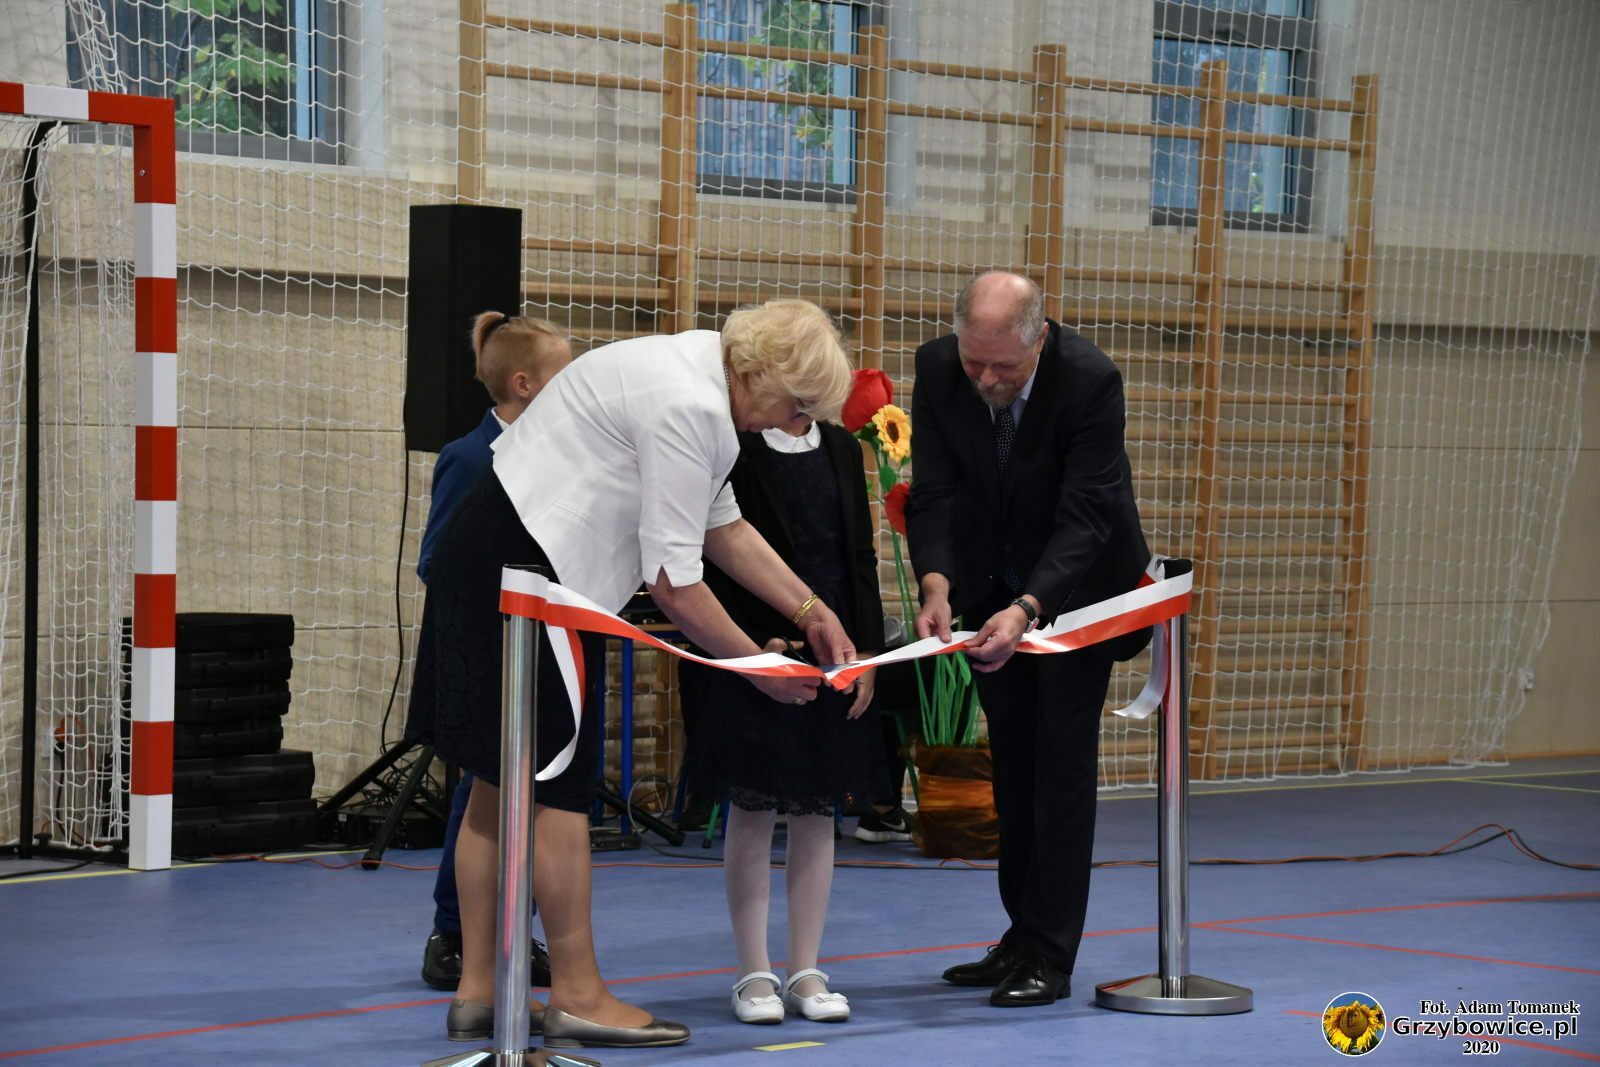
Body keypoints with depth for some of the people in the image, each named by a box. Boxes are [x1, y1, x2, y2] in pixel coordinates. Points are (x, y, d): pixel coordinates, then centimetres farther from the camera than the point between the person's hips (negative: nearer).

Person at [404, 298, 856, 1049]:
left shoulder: (698, 377, 10)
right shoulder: (687, 408, -22)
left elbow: (724, 526, 17)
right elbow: (674, 585, -19)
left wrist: (811, 611, 13)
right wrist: (759, 669, -7)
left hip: (495, 561, 11)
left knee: (505, 783, 11)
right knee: (557, 787, -4)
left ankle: (477, 992, 15)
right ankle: (576, 996, 3)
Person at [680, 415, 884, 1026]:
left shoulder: (842, 448, 11)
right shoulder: (735, 449, -5)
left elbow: (861, 557, 12)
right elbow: (716, 562, -8)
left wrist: (865, 650, 4)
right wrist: (757, 639, -16)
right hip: (752, 654, -5)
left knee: (816, 813, 6)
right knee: (751, 813, 0)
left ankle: (805, 973, 12)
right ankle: (754, 975, 7)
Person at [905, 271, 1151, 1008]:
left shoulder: (1090, 381, -30)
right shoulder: (938, 369, -18)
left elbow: (1086, 519, -32)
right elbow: (934, 494, -17)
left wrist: (1027, 610, -45)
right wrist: (936, 584, -35)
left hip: (1076, 583, -4)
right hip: (992, 584, 5)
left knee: (1062, 756, -8)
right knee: (1011, 760, 10)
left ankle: (1051, 955, -6)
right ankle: (1024, 935, 19)